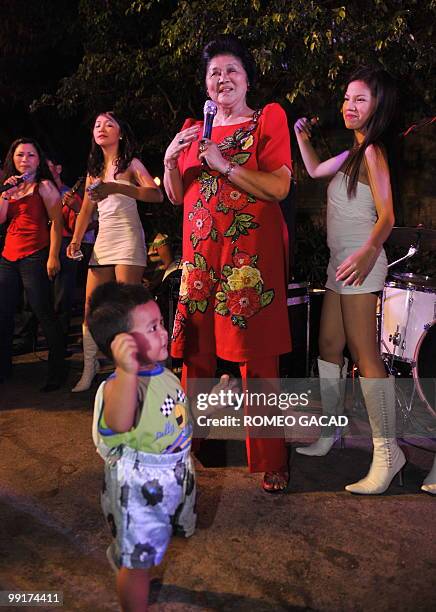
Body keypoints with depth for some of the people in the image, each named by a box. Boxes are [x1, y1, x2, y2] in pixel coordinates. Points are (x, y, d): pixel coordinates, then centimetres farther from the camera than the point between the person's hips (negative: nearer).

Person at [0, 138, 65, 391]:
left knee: (44, 313, -8)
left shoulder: (44, 186, 0)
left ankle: (57, 371, 0)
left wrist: (53, 256, -17)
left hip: (34, 257, -7)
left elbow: (57, 222, -8)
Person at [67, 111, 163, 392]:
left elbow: (157, 195, -16)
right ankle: (89, 368, 10)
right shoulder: (94, 169, 20)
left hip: (127, 238, -6)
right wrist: (76, 240, 4)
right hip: (103, 241, 6)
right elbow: (86, 211, 19)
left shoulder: (131, 164, 3)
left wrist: (115, 187, -27)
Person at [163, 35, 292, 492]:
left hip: (252, 253, -4)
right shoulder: (194, 131, 19)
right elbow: (176, 196, 18)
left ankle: (270, 461, 8)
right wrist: (170, 160, 1)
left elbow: (279, 187, -7)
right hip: (201, 253, 4)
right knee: (195, 350, 6)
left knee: (256, 356, -5)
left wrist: (224, 164, -13)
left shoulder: (268, 120, 6)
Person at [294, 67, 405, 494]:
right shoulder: (353, 153, 18)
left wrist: (369, 251, -35)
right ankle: (328, 431, 25)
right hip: (339, 264, 10)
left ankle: (387, 451, -4)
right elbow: (315, 170, 35)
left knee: (363, 354, -11)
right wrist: (302, 136, 24)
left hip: (358, 264, -10)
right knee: (329, 348, 12)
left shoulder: (373, 152, -9)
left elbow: (386, 215, -19)